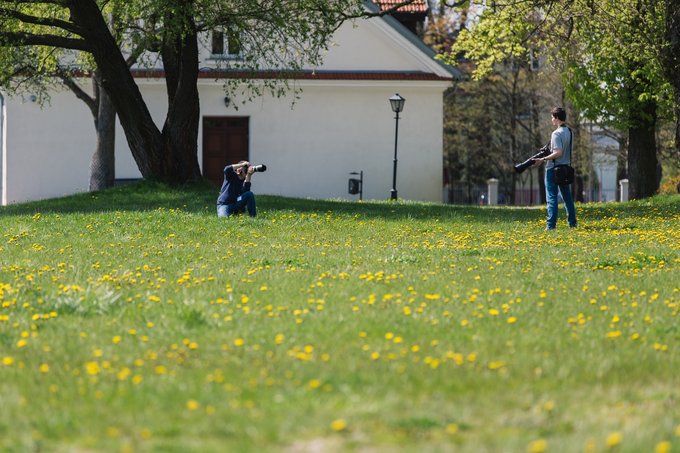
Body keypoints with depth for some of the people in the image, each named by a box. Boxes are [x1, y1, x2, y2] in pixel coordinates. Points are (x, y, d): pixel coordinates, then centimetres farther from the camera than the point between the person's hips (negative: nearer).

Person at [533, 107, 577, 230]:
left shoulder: (557, 134, -17)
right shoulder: (569, 132, 9)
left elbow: (558, 153, -24)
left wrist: (543, 159, -20)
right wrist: (546, 157, 15)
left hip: (554, 169, -8)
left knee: (552, 197, -5)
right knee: (567, 196, 14)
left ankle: (551, 224, -8)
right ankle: (572, 223, 17)